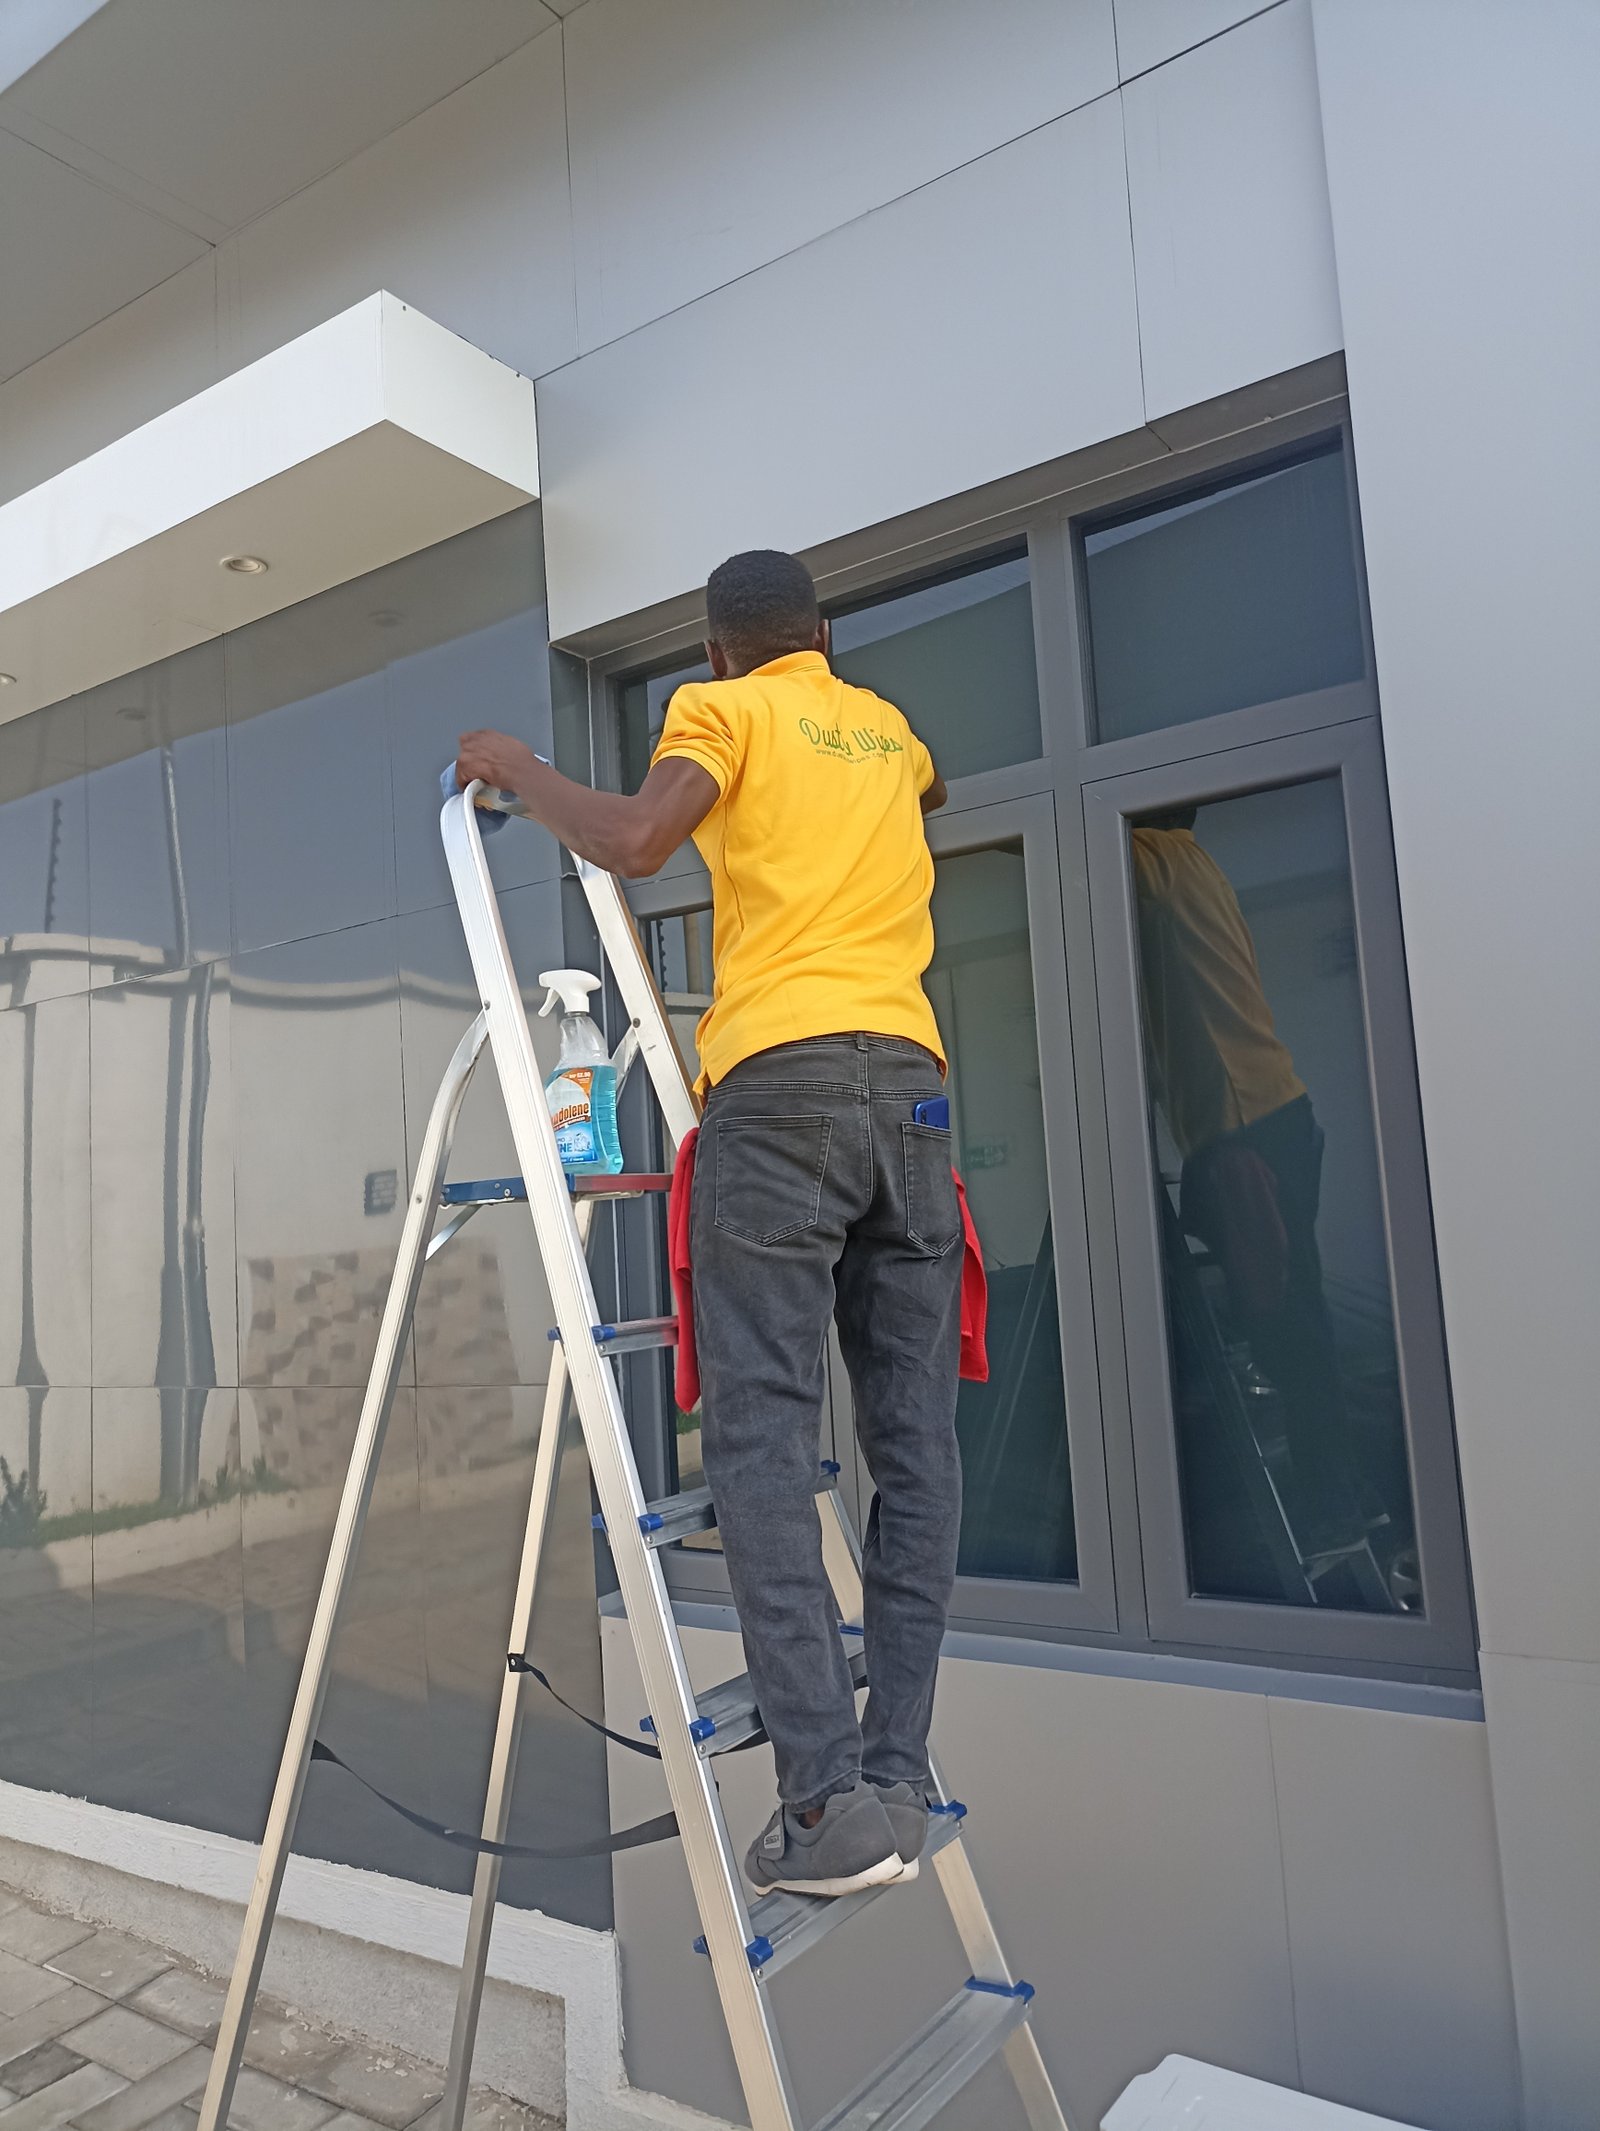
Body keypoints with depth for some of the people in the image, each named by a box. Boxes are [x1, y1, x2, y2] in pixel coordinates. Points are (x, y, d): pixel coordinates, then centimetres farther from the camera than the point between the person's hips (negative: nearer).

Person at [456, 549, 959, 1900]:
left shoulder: (724, 710, 10)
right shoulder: (887, 728, 27)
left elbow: (635, 843, -8)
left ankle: (832, 1799, -9)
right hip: (912, 1081, 6)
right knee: (914, 1443, 3)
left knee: (764, 1436, -6)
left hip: (781, 1081, -5)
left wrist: (520, 773, 9)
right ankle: (898, 1781, 6)